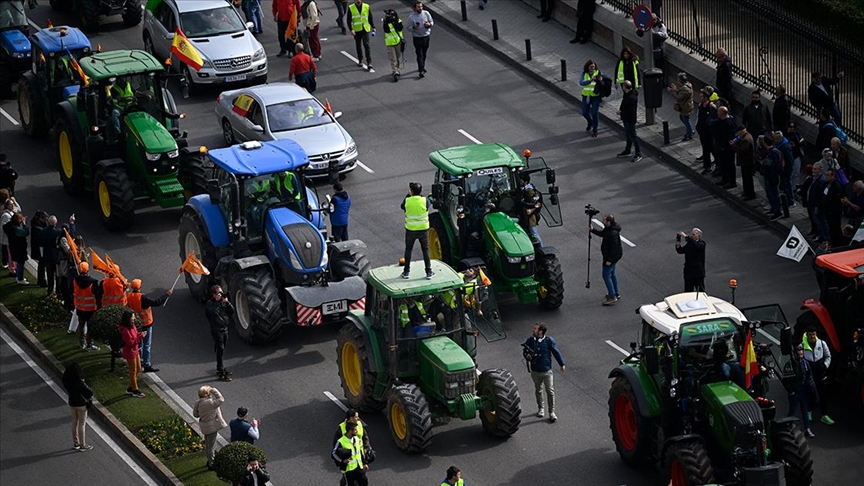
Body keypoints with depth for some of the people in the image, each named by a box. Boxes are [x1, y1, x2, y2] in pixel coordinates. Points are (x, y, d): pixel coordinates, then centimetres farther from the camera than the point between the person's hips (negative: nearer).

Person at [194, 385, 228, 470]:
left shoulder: (198, 403, -4)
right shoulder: (210, 403, -29)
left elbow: (195, 414, 6)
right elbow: (221, 400, -21)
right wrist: (213, 390, -18)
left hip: (205, 426, 8)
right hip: (212, 426, -8)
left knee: (207, 444, 25)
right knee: (211, 445, 5)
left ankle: (210, 461, 42)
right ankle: (212, 464, 17)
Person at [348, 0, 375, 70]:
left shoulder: (367, 7, 1)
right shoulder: (351, 8, -2)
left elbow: (370, 18, 9)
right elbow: (349, 20, -3)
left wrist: (373, 27, 4)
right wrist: (351, 29, -14)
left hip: (365, 29, -1)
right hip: (356, 30, 1)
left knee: (366, 45, -10)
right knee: (358, 46, 12)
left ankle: (369, 63, -11)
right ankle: (360, 61, 28)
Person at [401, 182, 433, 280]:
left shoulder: (407, 201, -15)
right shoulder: (425, 201, -16)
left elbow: (402, 207, 6)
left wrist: (408, 195, 8)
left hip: (410, 230, 0)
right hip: (423, 229, 0)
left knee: (408, 250, 17)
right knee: (425, 250, 13)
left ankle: (406, 272, 22)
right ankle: (429, 272, 14)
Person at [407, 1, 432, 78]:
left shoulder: (426, 13, -3)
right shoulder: (411, 17, -10)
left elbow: (432, 22, 6)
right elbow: (409, 27, -6)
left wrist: (429, 24, -18)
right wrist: (414, 27, -27)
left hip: (426, 36, 4)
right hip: (417, 38, -3)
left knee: (424, 54, 15)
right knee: (419, 55, -8)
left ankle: (422, 67, 34)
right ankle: (421, 71, -9)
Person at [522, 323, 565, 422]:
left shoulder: (549, 340, -14)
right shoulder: (530, 340, -8)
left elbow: (556, 352, -3)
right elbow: (525, 351, 8)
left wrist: (562, 364, 2)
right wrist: (527, 356, -16)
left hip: (547, 371, -2)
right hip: (535, 371, 2)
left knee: (550, 391, -2)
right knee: (538, 391, 18)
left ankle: (552, 412, 9)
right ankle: (541, 408, 39)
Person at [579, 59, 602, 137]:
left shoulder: (598, 72, -5)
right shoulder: (584, 73, -2)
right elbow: (581, 83, -18)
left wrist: (601, 80, -33)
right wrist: (590, 80, -31)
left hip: (595, 96, -2)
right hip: (586, 96, 2)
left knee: (595, 113, -7)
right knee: (585, 113, 10)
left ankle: (594, 130, 8)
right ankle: (590, 123, 42)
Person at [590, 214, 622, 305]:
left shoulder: (613, 233, -30)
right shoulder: (608, 229, 1)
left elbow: (614, 247, -28)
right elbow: (602, 234, 20)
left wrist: (609, 260, -24)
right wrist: (593, 230, 5)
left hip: (612, 256, -11)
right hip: (613, 256, 11)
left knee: (606, 275, -4)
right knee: (612, 274, 23)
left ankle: (612, 297, 1)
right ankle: (616, 293, 35)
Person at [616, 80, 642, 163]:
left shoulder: (631, 98, -30)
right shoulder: (627, 94, 1)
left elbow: (630, 111, -30)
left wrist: (621, 112, -20)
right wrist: (621, 110, 2)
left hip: (630, 120, -10)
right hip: (626, 119, 10)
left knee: (632, 136, 0)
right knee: (628, 135, 24)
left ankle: (638, 154, 9)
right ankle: (627, 151, 39)